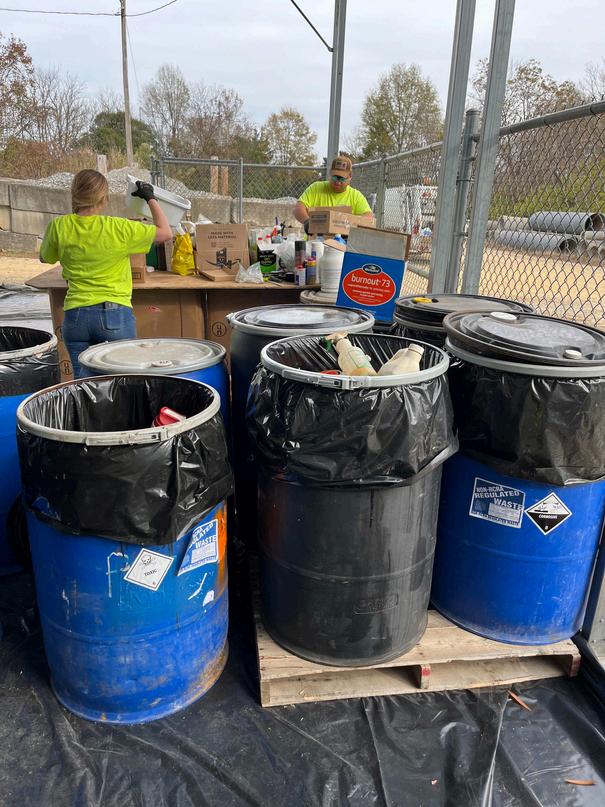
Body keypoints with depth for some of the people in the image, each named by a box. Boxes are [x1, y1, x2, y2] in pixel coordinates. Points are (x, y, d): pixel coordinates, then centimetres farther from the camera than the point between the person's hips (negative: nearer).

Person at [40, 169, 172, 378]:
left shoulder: (59, 226, -3)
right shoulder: (119, 228, -11)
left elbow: (45, 258, 17)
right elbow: (166, 233, 0)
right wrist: (150, 198, 12)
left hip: (75, 316, 3)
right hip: (115, 315, -3)